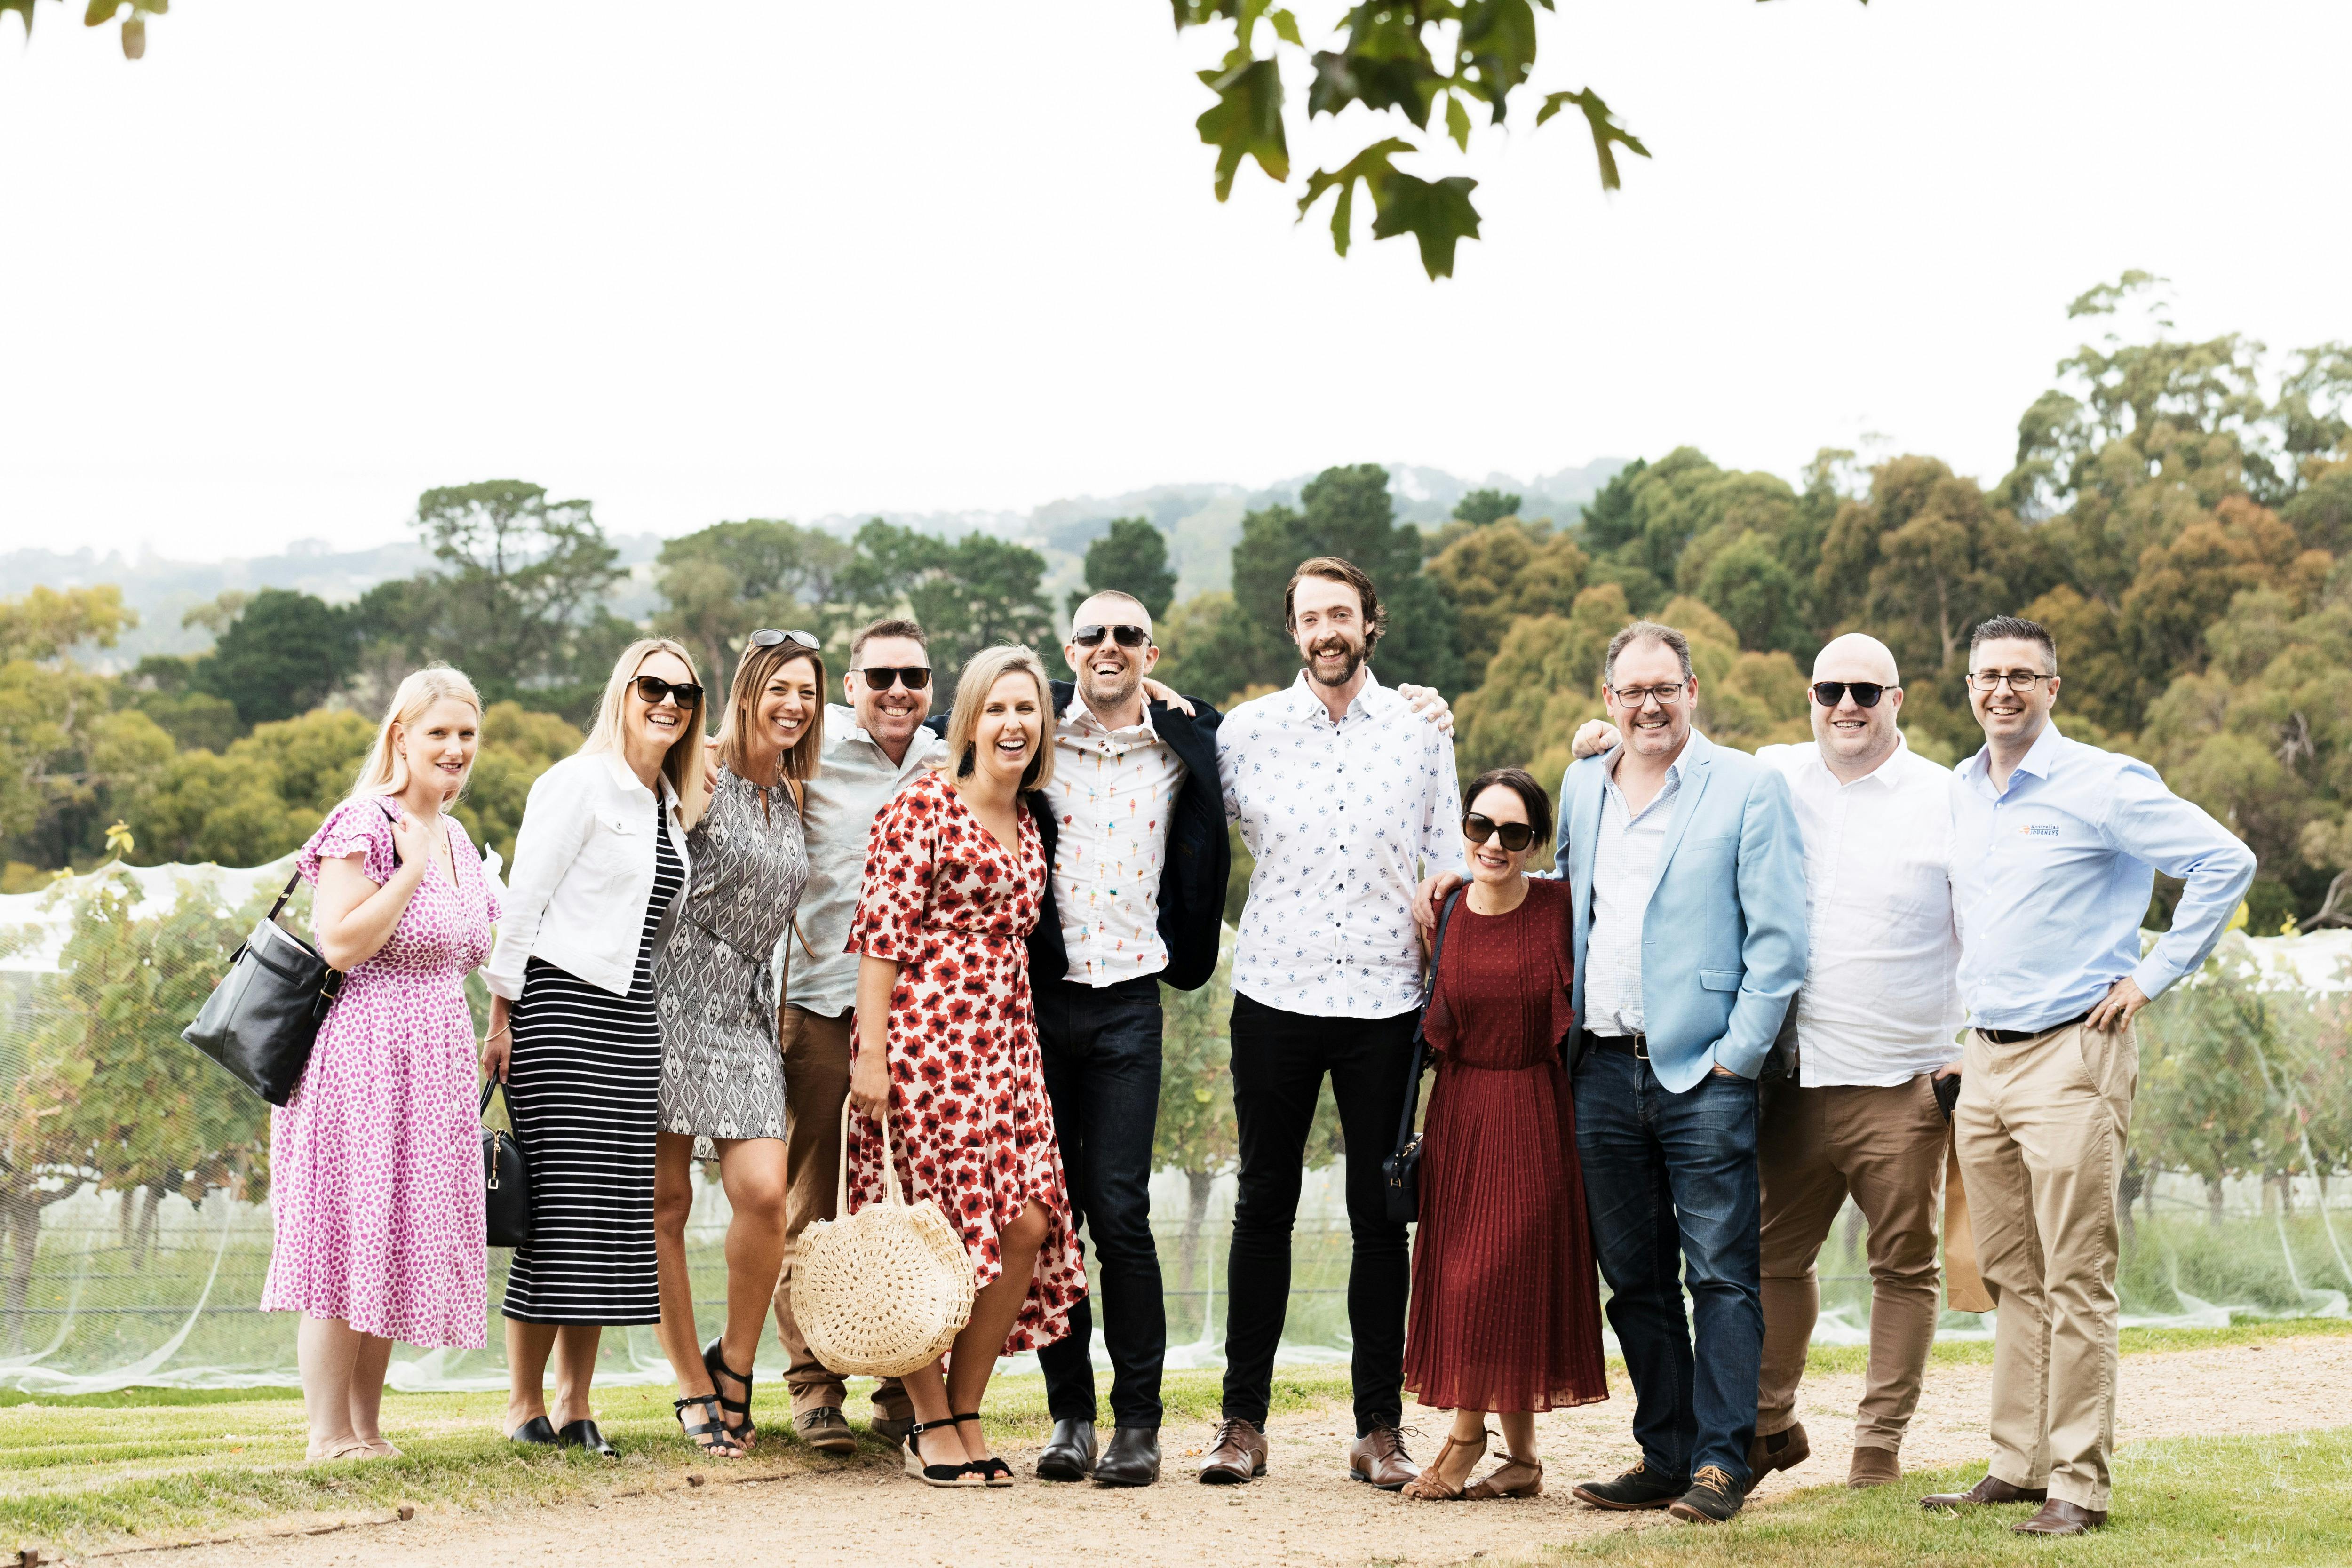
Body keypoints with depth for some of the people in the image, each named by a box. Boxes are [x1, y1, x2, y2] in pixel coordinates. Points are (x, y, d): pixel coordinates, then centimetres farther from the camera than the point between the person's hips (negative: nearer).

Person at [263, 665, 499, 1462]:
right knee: (347, 1237, -7)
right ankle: (328, 1433, -3)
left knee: (401, 1242, 10)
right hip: (362, 1057, -8)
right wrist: (413, 865, -18)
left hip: (435, 1066, 9)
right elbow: (341, 944, -19)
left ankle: (368, 1427, 17)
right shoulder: (364, 824, -10)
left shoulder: (458, 840, 16)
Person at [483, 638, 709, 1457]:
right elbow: (522, 901, -9)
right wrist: (502, 1015, -12)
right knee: (559, 1204, -7)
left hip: (631, 1016, 7)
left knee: (617, 1204, 5)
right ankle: (524, 1404, 1)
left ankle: (577, 1403, 12)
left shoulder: (672, 805, 16)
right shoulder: (578, 783, -6)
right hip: (561, 1009, -7)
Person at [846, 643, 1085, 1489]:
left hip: (1006, 1038, 7)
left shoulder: (1027, 825, 17)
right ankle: (930, 1423, 10)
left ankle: (967, 1411, 11)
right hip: (926, 1031, -7)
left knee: (1028, 1223, -2)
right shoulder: (924, 806, -5)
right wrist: (871, 1053, -14)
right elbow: (882, 933, -10)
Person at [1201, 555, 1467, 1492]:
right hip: (1275, 995, 0)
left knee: (1381, 1215, 4)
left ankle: (1380, 1426, 10)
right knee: (1264, 1205, 5)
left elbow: (1447, 868, 8)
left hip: (1385, 1002, 0)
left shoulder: (1422, 731, 5)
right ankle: (1243, 1421, 12)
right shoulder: (1247, 731, 3)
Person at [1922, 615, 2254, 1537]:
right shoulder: (1960, 793, 13)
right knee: (2012, 1279, 11)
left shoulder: (2102, 786, -9)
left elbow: (2225, 863, -12)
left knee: (2075, 1281, -6)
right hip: (1984, 1057, 7)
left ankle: (2080, 1483, -3)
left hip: (2072, 1054, -7)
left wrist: (2152, 976, -11)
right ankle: (2018, 1466, 17)